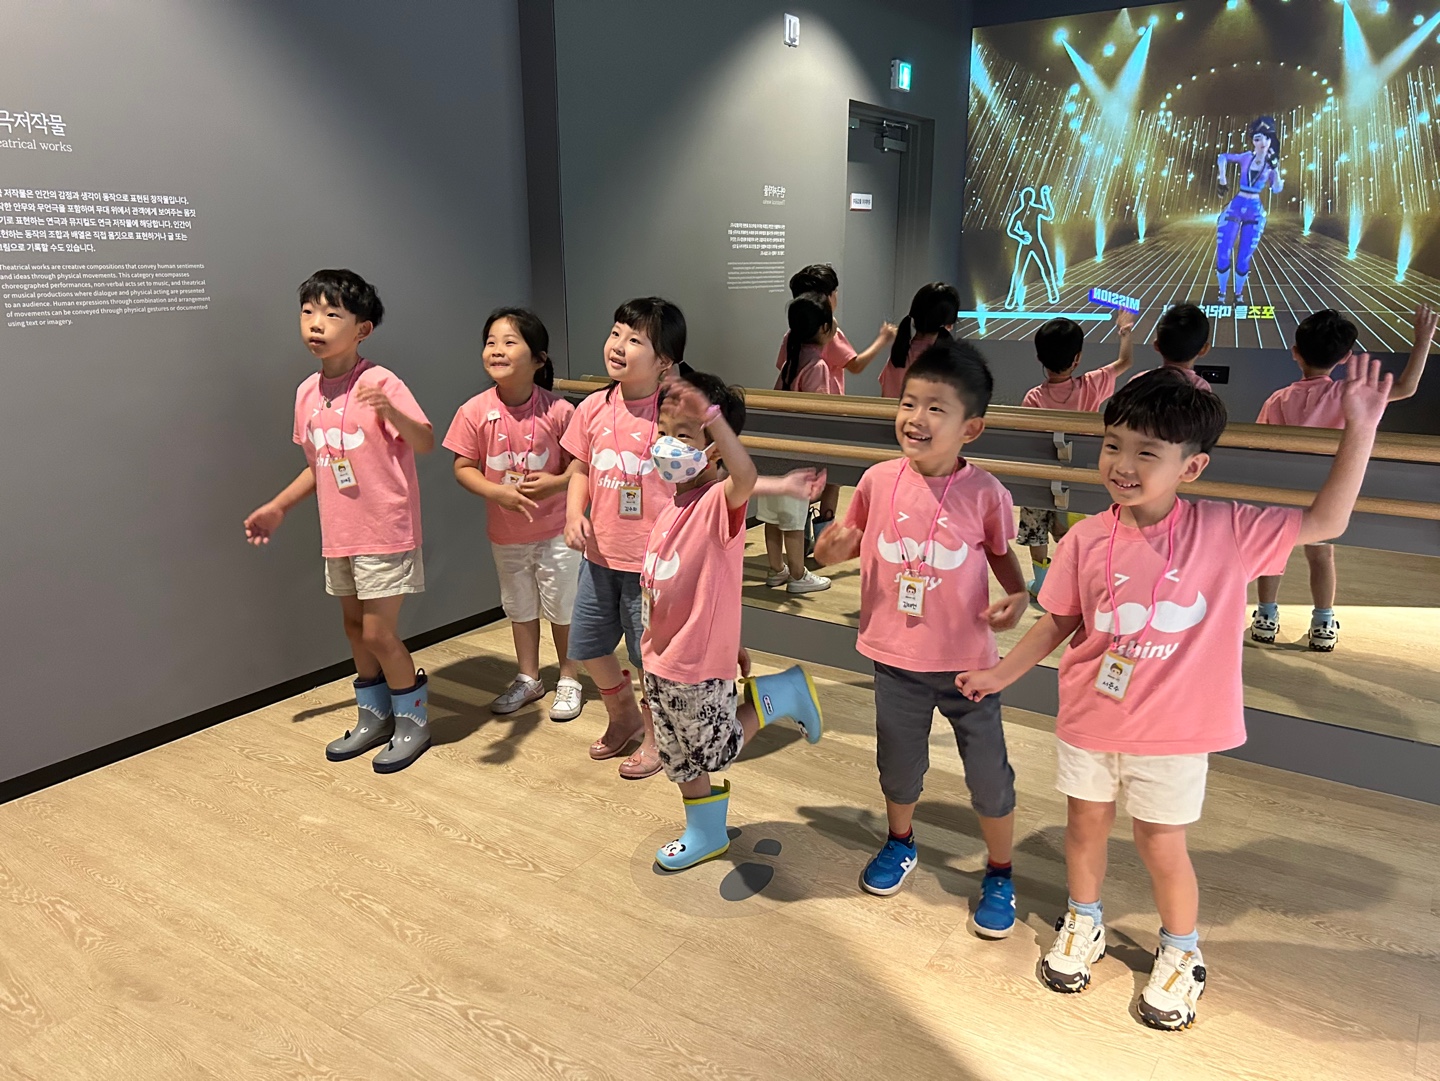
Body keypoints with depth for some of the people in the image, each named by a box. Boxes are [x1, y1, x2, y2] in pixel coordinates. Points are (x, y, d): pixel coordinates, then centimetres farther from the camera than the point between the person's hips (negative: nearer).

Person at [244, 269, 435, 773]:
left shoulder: (380, 383, -15)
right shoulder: (307, 393, 6)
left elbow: (426, 443, -22)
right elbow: (318, 466, 16)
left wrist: (391, 412, -39)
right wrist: (277, 508, 15)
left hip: (385, 531, -7)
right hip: (338, 533, 7)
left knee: (378, 633, -3)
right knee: (355, 627, 16)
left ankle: (413, 721, 18)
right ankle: (374, 718, 33)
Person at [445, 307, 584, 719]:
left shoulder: (558, 411, -17)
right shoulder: (475, 412, -12)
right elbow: (463, 467, -6)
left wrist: (556, 482, -28)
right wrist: (498, 492, -22)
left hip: (555, 530, -2)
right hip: (505, 532, 3)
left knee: (563, 607, 11)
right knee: (520, 607, 20)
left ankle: (569, 680, 31)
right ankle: (528, 678, 39)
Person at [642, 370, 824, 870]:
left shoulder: (720, 501, -21)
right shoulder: (673, 505, 6)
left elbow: (746, 476, -46)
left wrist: (712, 415, -56)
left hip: (698, 660, -8)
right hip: (660, 657, 8)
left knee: (714, 751, 11)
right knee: (681, 757, 21)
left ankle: (784, 693, 24)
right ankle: (706, 835, 40)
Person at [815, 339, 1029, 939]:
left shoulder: (984, 493, -13)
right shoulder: (879, 480, -8)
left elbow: (1001, 553, 3)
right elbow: (854, 538, 7)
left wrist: (1017, 596, -15)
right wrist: (835, 546, -15)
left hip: (969, 661, -2)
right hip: (896, 658, 2)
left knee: (990, 776, 9)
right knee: (899, 766, 20)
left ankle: (999, 873, 36)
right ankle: (900, 843, 51)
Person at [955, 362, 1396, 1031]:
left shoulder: (1227, 531, -13)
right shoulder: (1087, 540, -11)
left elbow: (1324, 522, -9)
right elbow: (1060, 622, 1)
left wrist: (1360, 429, -16)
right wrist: (1000, 675, 2)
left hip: (1173, 731, -2)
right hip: (1091, 719, 2)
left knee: (1161, 846, 11)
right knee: (1085, 827, 18)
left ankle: (1182, 953, 39)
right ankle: (1083, 923, 46)